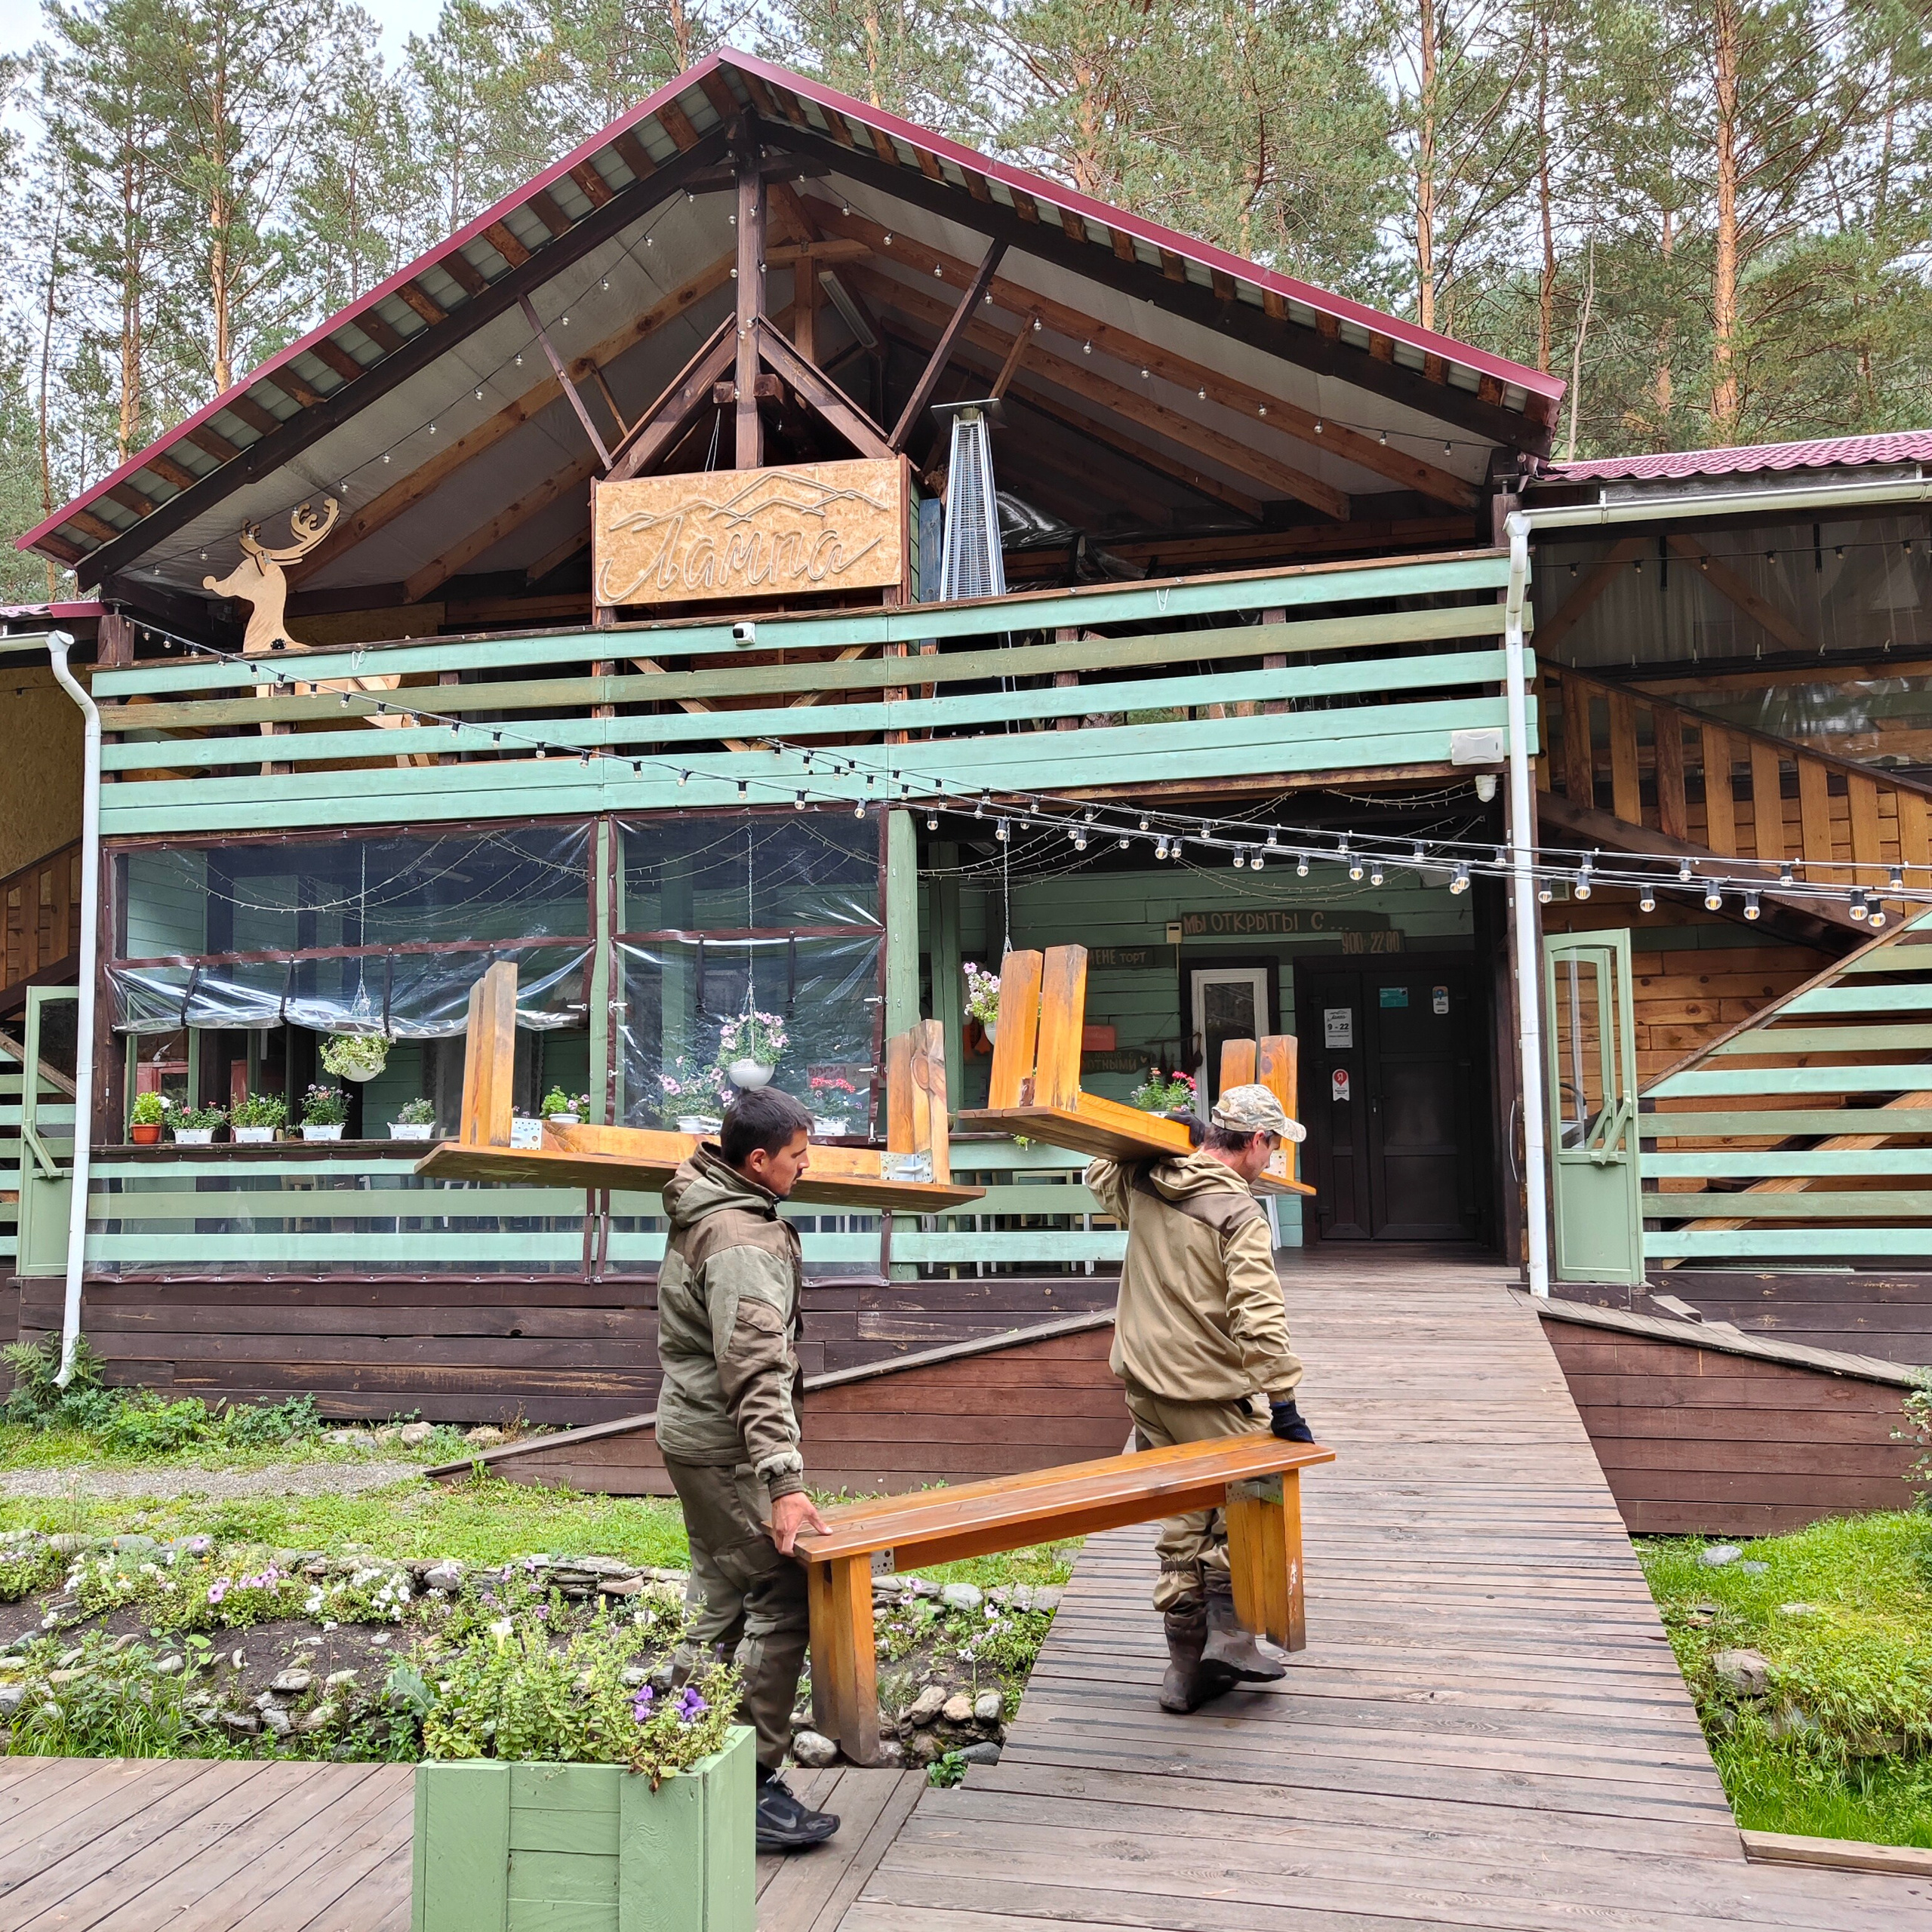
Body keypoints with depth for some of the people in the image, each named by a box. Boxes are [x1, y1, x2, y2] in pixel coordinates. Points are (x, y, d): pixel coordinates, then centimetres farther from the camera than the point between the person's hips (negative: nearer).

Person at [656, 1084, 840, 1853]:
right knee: (782, 1603, -8)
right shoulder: (744, 1242, -22)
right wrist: (783, 1480, -34)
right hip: (728, 1445, -11)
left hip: (694, 1430, 11)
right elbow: (756, 1370, -30)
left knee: (723, 1603, 18)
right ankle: (750, 1790, -3)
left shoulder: (702, 1209, 10)